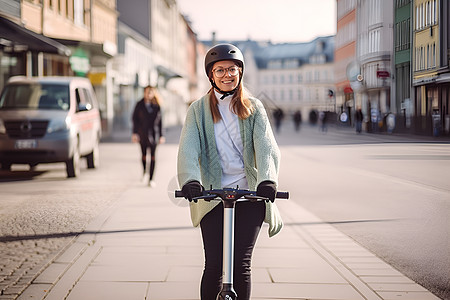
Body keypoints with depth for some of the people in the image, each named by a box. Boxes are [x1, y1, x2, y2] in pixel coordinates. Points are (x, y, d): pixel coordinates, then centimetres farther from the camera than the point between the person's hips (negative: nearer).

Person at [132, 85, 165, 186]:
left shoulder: (156, 106, 4)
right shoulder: (139, 105, 3)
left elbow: (159, 121, 6)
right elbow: (135, 119, 4)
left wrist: (161, 135, 4)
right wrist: (135, 133, -3)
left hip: (152, 133, -1)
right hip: (142, 133, 1)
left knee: (153, 156, -7)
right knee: (144, 154, 11)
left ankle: (150, 178, -6)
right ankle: (145, 173, 32)